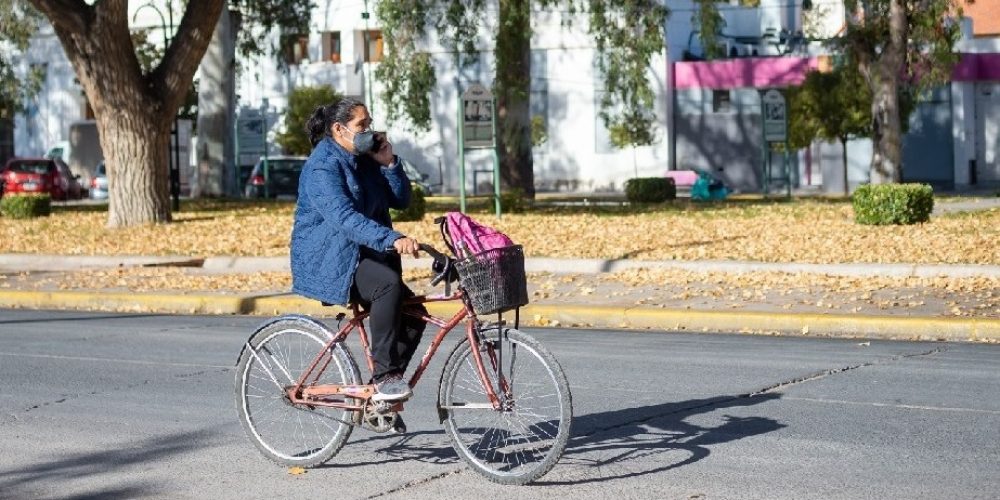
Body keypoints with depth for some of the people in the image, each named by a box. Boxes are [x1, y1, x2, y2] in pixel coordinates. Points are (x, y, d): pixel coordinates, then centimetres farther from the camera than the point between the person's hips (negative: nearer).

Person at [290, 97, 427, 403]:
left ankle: (384, 388, 1)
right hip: (325, 257, -9)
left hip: (362, 255, 9)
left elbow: (401, 200, 12)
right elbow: (343, 217, -31)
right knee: (388, 283, -33)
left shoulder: (365, 160, 13)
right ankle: (384, 375, -28)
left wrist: (389, 163, -5)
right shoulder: (323, 165, -16)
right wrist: (392, 239, -43)